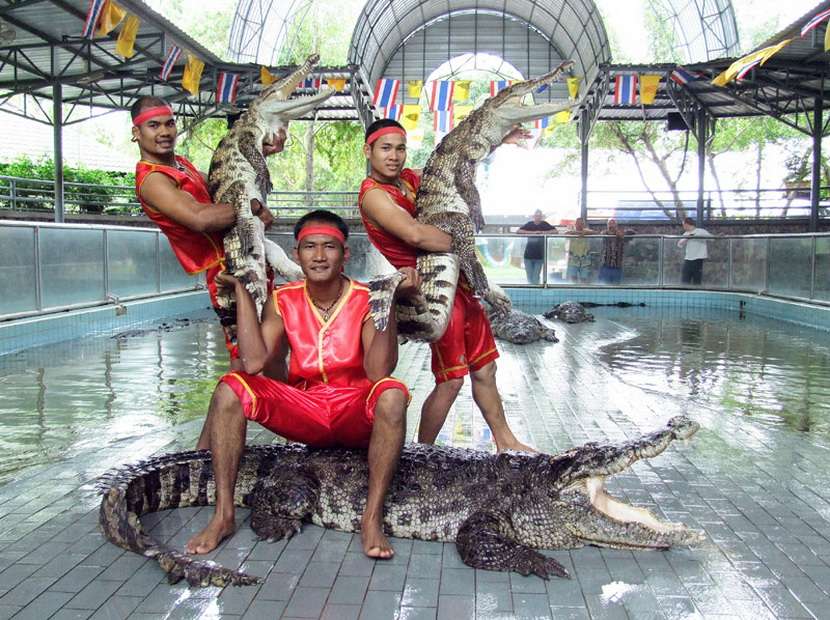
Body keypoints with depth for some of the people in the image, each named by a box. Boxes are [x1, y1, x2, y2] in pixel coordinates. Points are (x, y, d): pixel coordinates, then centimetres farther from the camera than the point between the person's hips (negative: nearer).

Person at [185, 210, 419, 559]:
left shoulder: (366, 300, -9)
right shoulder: (284, 301, 0)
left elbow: (378, 371, -22)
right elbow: (253, 363, -14)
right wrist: (241, 291, -12)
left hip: (356, 417, -2)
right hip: (303, 410, 3)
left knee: (392, 395, -35)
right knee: (230, 389, -19)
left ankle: (373, 518, -27)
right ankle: (223, 515, -13)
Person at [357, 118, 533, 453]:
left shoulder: (410, 178, 10)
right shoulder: (373, 194, -15)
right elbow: (415, 234, -31)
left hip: (456, 282, 8)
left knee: (485, 369, 16)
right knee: (450, 381, -5)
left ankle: (505, 441, 32)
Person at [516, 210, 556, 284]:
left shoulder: (544, 224, 4)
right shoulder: (529, 224, 5)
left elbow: (555, 231, -1)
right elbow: (518, 231, -7)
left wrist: (543, 232, -13)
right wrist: (533, 232, -14)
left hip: (539, 256, -1)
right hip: (528, 255, 1)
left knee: (535, 279, -5)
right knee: (530, 279, 5)